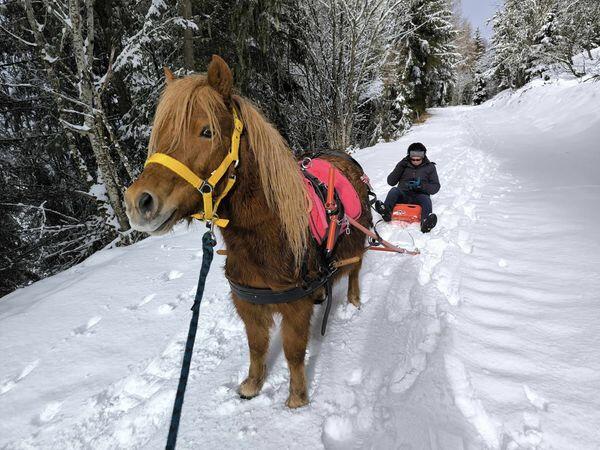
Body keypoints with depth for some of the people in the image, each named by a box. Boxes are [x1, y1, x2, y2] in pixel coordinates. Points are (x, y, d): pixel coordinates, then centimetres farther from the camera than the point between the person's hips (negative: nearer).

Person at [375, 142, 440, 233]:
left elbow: (436, 187, 6)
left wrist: (421, 185, -14)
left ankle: (426, 223, -64)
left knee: (426, 199, -34)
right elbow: (391, 182, 9)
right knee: (394, 190, -30)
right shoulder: (404, 165, 16)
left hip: (419, 196, -1)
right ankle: (386, 212, -58)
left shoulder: (430, 167, 13)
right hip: (402, 195, 1)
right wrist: (400, 167, -3)